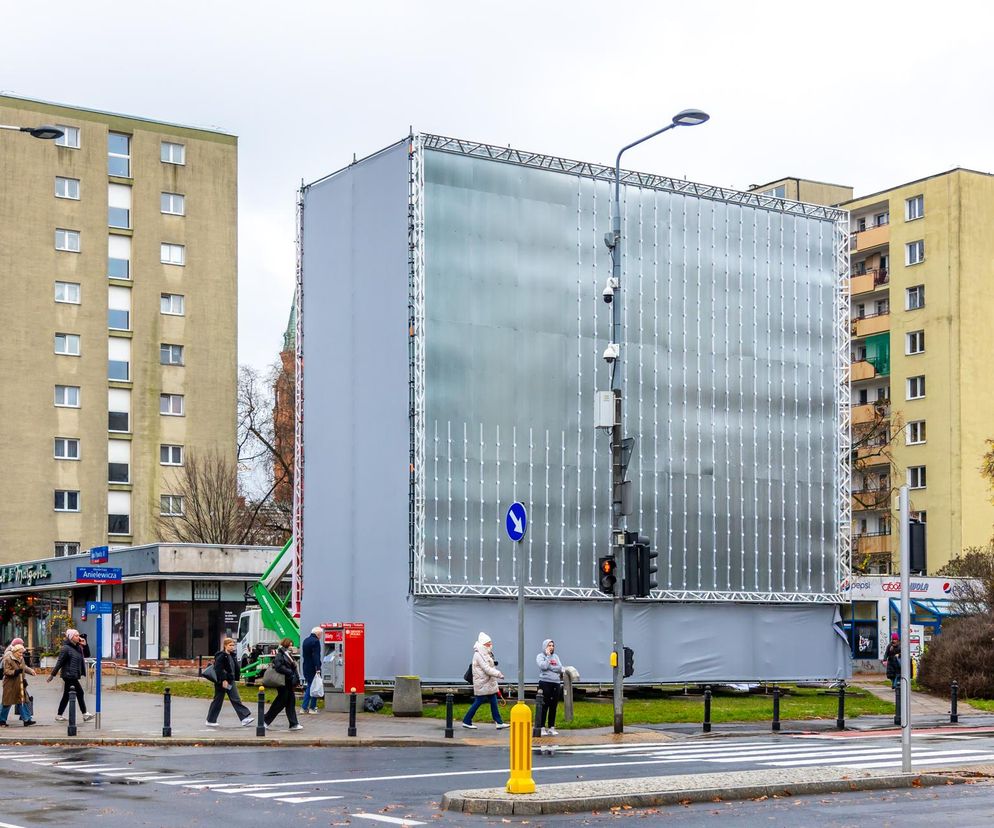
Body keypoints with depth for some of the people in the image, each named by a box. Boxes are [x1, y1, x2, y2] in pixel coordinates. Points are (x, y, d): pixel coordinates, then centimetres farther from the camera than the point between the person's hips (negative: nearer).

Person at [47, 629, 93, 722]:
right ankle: (85, 714, 0)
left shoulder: (78, 648, 13)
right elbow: (59, 662, -13)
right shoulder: (66, 648, -12)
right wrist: (52, 674, -13)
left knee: (66, 696, 12)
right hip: (69, 675, -9)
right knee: (79, 693, -6)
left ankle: (59, 715, 17)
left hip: (74, 676, 9)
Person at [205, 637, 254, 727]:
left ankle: (244, 718, -8)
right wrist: (223, 680, -24)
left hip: (231, 681, 8)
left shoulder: (232, 656, 12)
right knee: (217, 701, 2)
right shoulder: (221, 656, -14)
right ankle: (210, 721, 13)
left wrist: (236, 678, 14)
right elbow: (218, 669, -21)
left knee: (236, 700, 0)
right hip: (222, 682, -8)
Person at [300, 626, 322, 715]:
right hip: (313, 668, -9)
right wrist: (318, 668, -23)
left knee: (309, 687, 15)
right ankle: (312, 708, 1)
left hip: (306, 668, 9)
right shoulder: (315, 641, -15)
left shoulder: (306, 640, 14)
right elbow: (316, 656, -22)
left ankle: (304, 707, 13)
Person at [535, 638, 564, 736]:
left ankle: (552, 727, 12)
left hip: (556, 683, 5)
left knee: (553, 707, 6)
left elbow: (560, 668, 2)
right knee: (544, 706, -5)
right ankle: (542, 728, -2)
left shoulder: (556, 656, 15)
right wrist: (548, 656, -6)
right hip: (545, 683, -5)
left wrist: (549, 667, -8)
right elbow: (543, 666, -15)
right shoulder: (540, 656, 2)